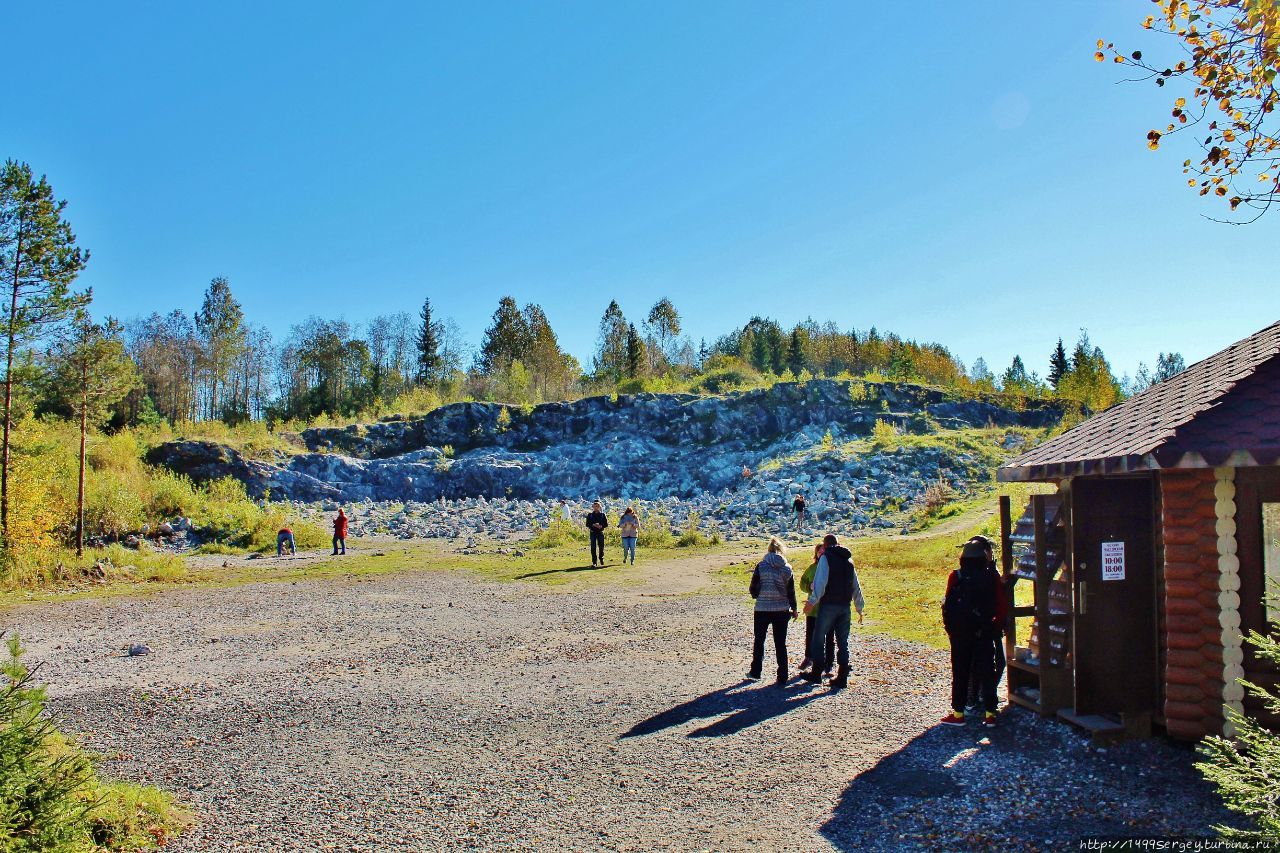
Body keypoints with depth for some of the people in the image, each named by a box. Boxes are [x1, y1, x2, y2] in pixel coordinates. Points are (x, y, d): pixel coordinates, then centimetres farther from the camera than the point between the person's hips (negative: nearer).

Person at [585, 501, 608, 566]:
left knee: (601, 546, 3)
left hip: (600, 532, 0)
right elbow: (587, 524, 3)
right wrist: (593, 525, -14)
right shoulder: (590, 515, 7)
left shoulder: (602, 514, 7)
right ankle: (594, 562, -2)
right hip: (593, 532, 0)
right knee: (593, 547, -5)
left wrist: (601, 526, -14)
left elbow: (606, 524, 5)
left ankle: (601, 558, 28)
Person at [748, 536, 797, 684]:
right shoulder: (787, 568, -2)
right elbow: (791, 591, 3)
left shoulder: (761, 566, -9)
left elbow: (753, 589, -5)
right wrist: (793, 609, 16)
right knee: (780, 644, 8)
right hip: (782, 610, 2)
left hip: (762, 609, -1)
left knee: (759, 640, 15)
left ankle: (755, 672, 23)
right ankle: (782, 677, 8)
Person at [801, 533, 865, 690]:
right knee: (842, 643, 8)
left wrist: (812, 601, -17)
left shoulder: (826, 558, -3)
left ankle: (817, 673, 6)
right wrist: (859, 608, 24)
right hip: (845, 606, 5)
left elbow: (820, 582, -16)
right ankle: (842, 678, 6)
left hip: (828, 605, -5)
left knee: (818, 638, 6)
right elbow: (856, 587, 19)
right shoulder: (849, 560, 15)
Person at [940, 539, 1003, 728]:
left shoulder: (956, 577, -8)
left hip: (960, 633, -1)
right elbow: (999, 607, 0)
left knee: (960, 673, 7)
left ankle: (958, 713, 10)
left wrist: (949, 627, 6)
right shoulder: (993, 577, -3)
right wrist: (995, 627, 13)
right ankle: (989, 714, 9)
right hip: (984, 633, 1)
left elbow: (948, 604, -5)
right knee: (987, 673, 9)